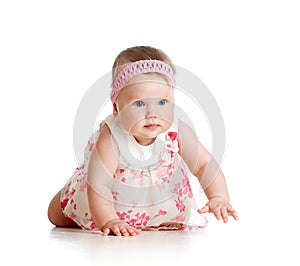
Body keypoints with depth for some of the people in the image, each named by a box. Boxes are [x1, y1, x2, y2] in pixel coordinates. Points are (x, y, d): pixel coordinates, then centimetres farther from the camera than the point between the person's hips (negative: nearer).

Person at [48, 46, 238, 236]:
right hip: (115, 198, -2)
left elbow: (204, 165, -21)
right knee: (58, 216, 7)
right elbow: (99, 185, -40)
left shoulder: (178, 133, -31)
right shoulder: (110, 140, -42)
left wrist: (219, 198, -35)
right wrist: (109, 222, -50)